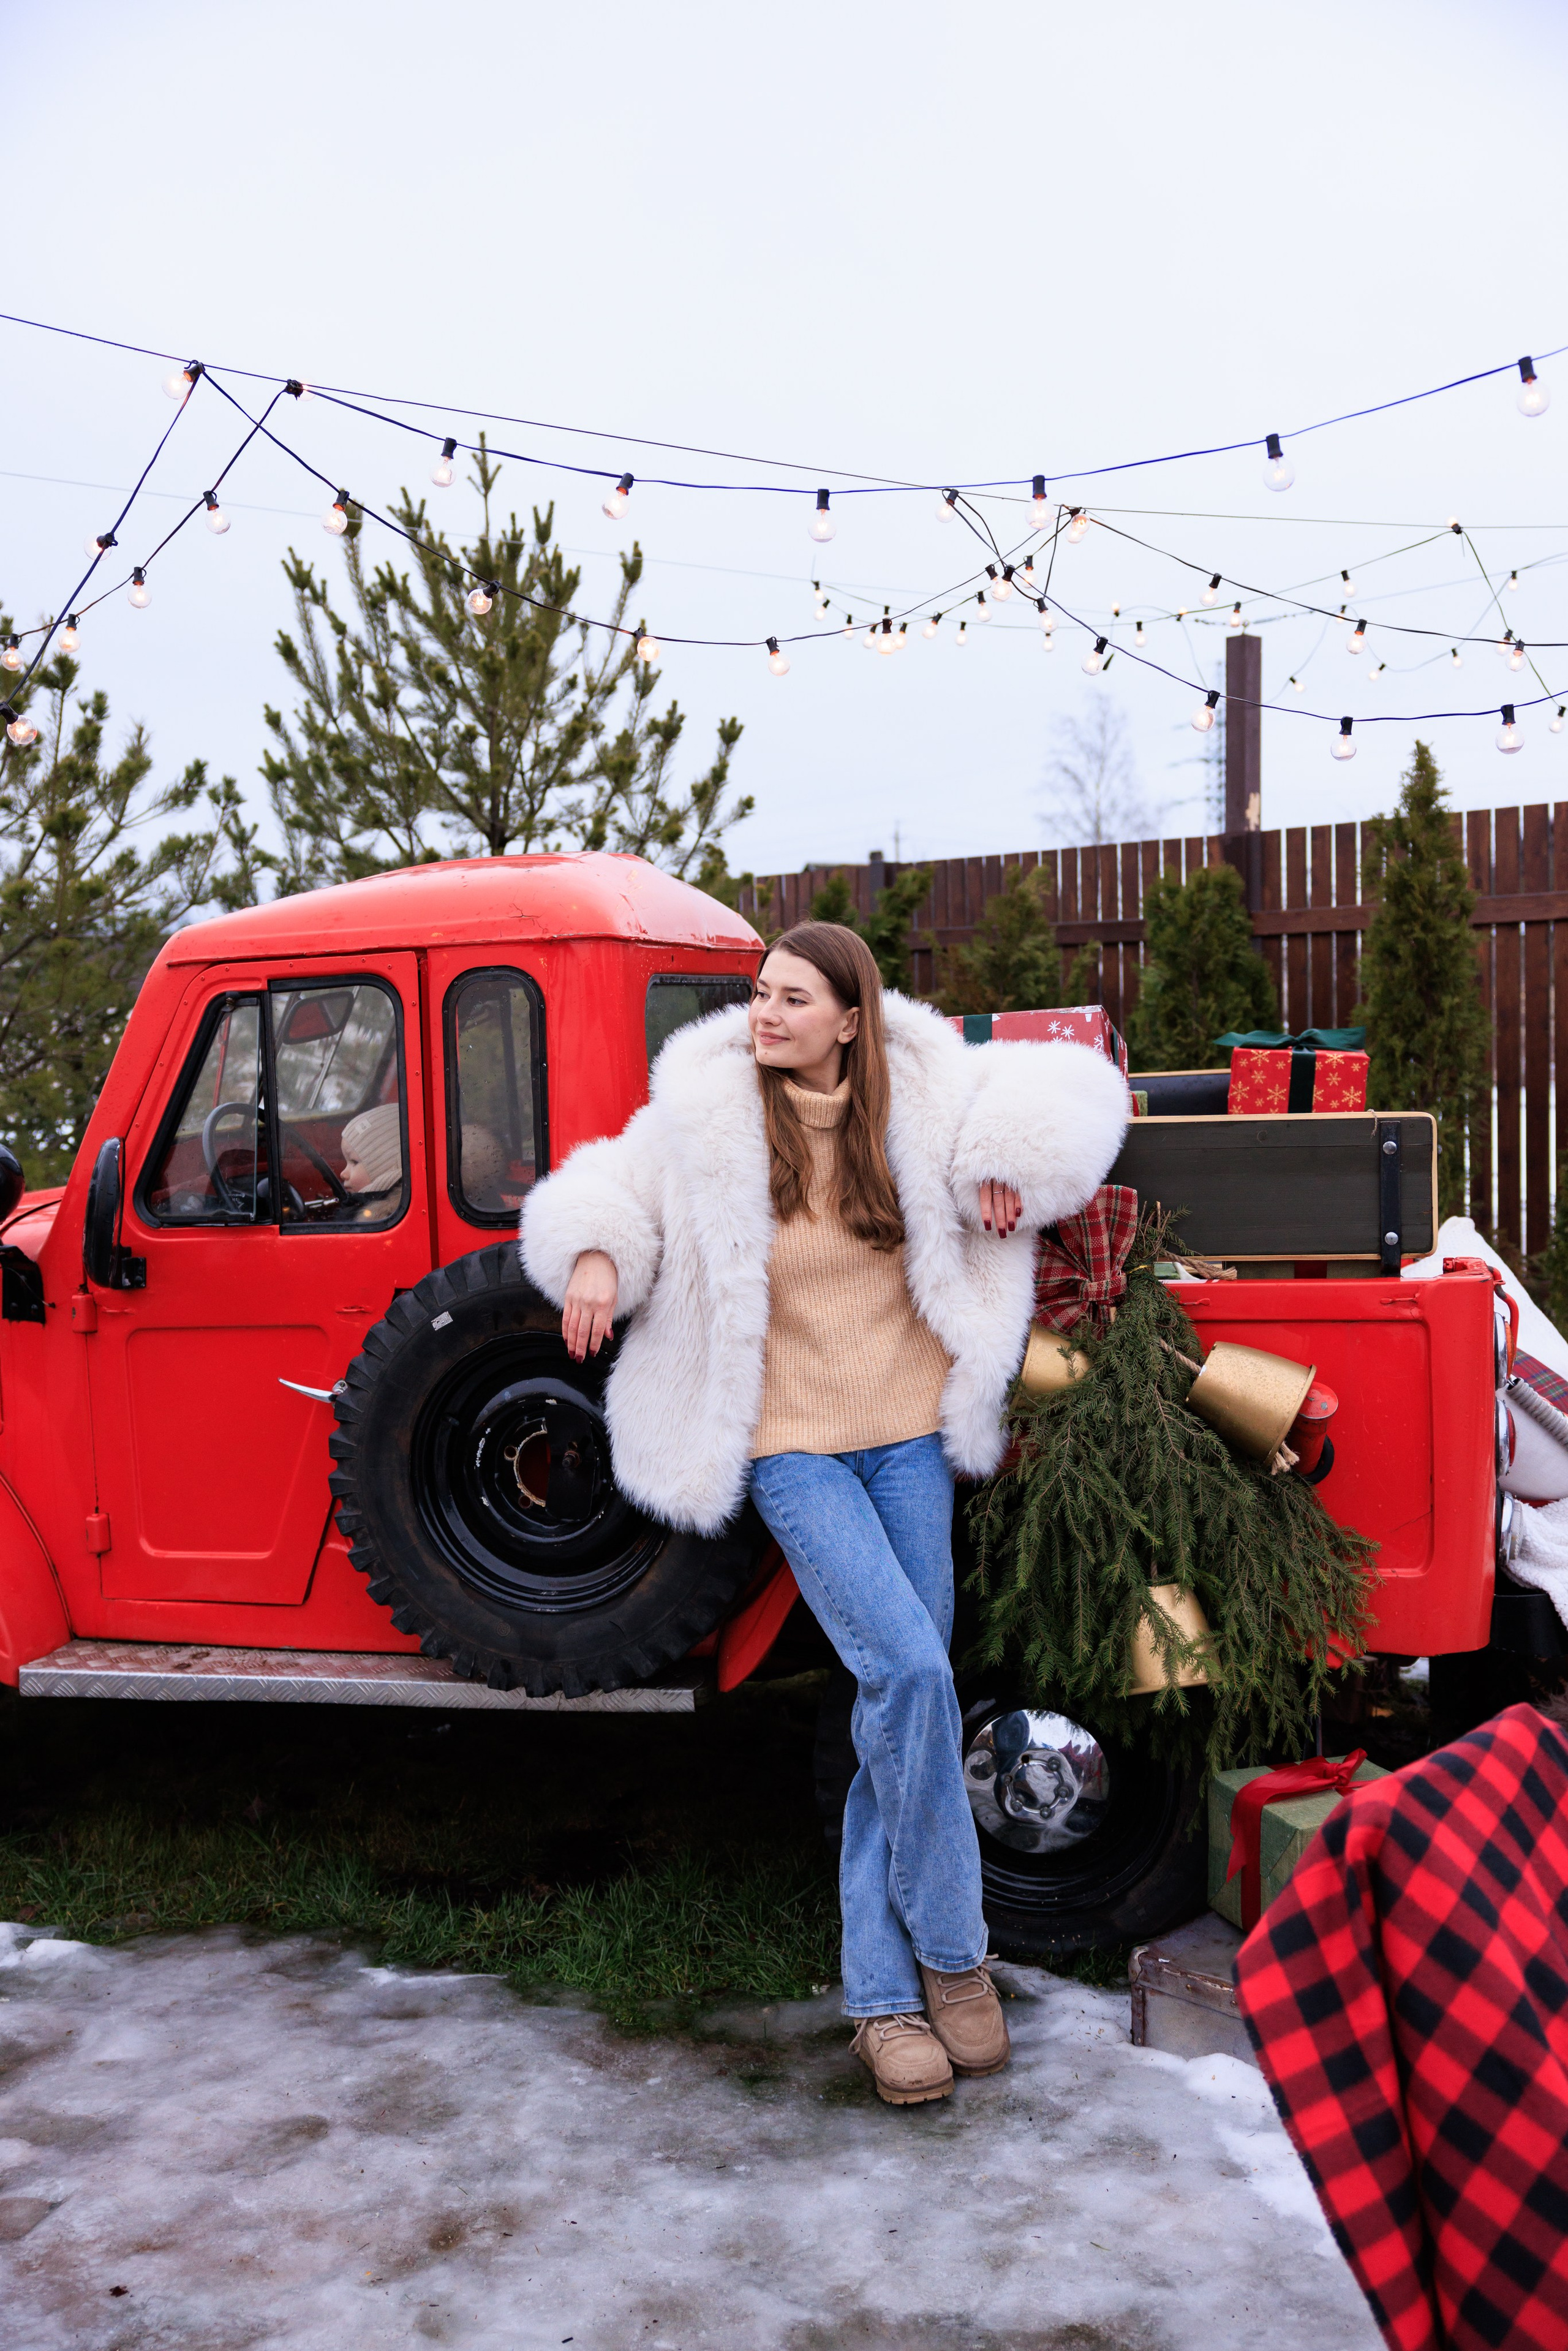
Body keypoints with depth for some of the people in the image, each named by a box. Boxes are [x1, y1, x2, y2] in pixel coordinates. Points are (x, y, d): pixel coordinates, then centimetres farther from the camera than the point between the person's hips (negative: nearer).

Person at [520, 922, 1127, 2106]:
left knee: (901, 1708, 4)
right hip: (792, 1445, -3)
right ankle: (951, 1952, 3)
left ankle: (883, 1995, 17)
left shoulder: (918, 1097, 0)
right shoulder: (706, 1116, -4)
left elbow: (1069, 1086, 8)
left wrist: (1011, 1163, -8)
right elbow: (617, 1188, 8)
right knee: (909, 1671, -19)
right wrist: (594, 1254, -12)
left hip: (908, 1437, 3)